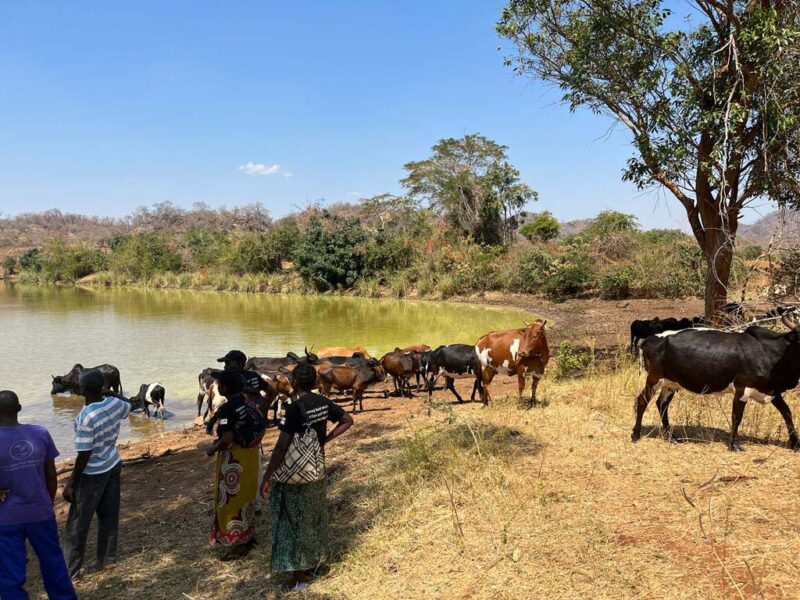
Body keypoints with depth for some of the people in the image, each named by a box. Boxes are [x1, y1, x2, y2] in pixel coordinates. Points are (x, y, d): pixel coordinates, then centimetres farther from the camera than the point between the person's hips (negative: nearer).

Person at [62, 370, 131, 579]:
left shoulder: (86, 417, -29)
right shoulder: (114, 403, -8)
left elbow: (84, 455, -24)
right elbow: (128, 407, 18)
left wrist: (71, 484, -13)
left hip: (93, 474, -7)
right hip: (113, 465, 7)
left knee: (78, 524, 9)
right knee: (109, 515, 19)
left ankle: (72, 570, 21)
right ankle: (106, 558, 33)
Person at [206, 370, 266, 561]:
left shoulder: (228, 409, -22)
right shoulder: (250, 402, 3)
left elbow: (227, 439, -27)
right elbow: (262, 426, 11)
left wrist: (213, 449, -10)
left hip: (234, 459, -9)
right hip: (251, 454, 9)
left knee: (231, 499, 4)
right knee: (246, 495, 21)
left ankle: (237, 544, 12)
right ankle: (248, 536, 33)